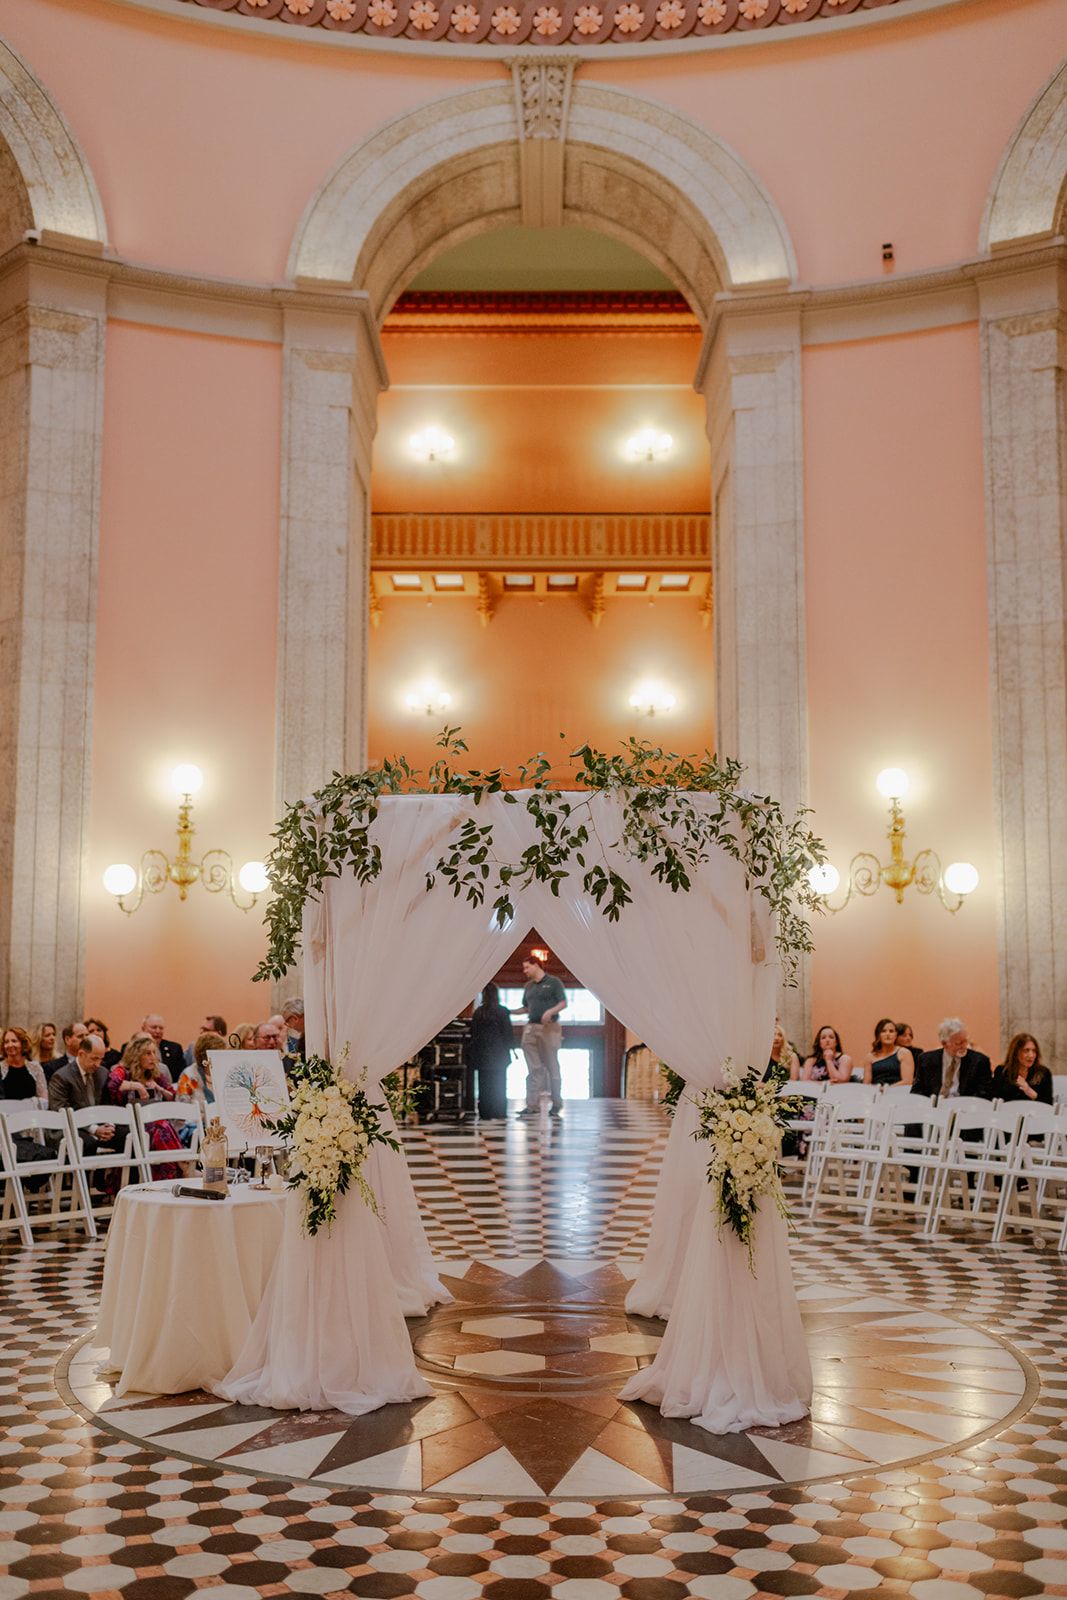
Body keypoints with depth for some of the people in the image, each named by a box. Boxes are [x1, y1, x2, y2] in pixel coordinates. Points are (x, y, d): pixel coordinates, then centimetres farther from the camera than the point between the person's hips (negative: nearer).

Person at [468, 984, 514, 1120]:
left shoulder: (478, 1012, 1)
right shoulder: (502, 1011, -7)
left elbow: (473, 1033, 6)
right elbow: (508, 1032, -6)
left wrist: (472, 1052, 15)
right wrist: (511, 1047, 7)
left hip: (482, 1053, 2)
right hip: (499, 1054, -2)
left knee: (484, 1084, 6)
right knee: (498, 1084, 3)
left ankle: (485, 1113, 6)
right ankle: (497, 1113, 0)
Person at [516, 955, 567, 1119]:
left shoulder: (553, 982, -2)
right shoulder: (529, 986, 16)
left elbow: (563, 1002, -8)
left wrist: (550, 1011, -24)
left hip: (549, 1028, -5)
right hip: (531, 1028, 5)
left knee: (552, 1066, 1)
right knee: (533, 1068, 0)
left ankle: (556, 1104, 12)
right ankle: (532, 1105, -2)